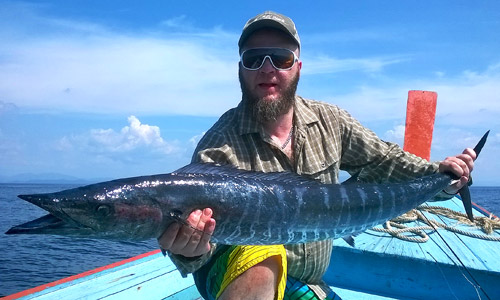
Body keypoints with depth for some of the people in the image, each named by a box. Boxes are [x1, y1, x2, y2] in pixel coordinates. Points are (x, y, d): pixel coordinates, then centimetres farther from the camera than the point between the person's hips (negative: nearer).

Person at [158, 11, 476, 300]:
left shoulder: (330, 122, -5)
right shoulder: (220, 145, -20)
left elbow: (381, 159, 7)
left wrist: (436, 174, -5)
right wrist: (190, 250, -46)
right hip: (237, 273, -6)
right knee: (262, 264, -38)